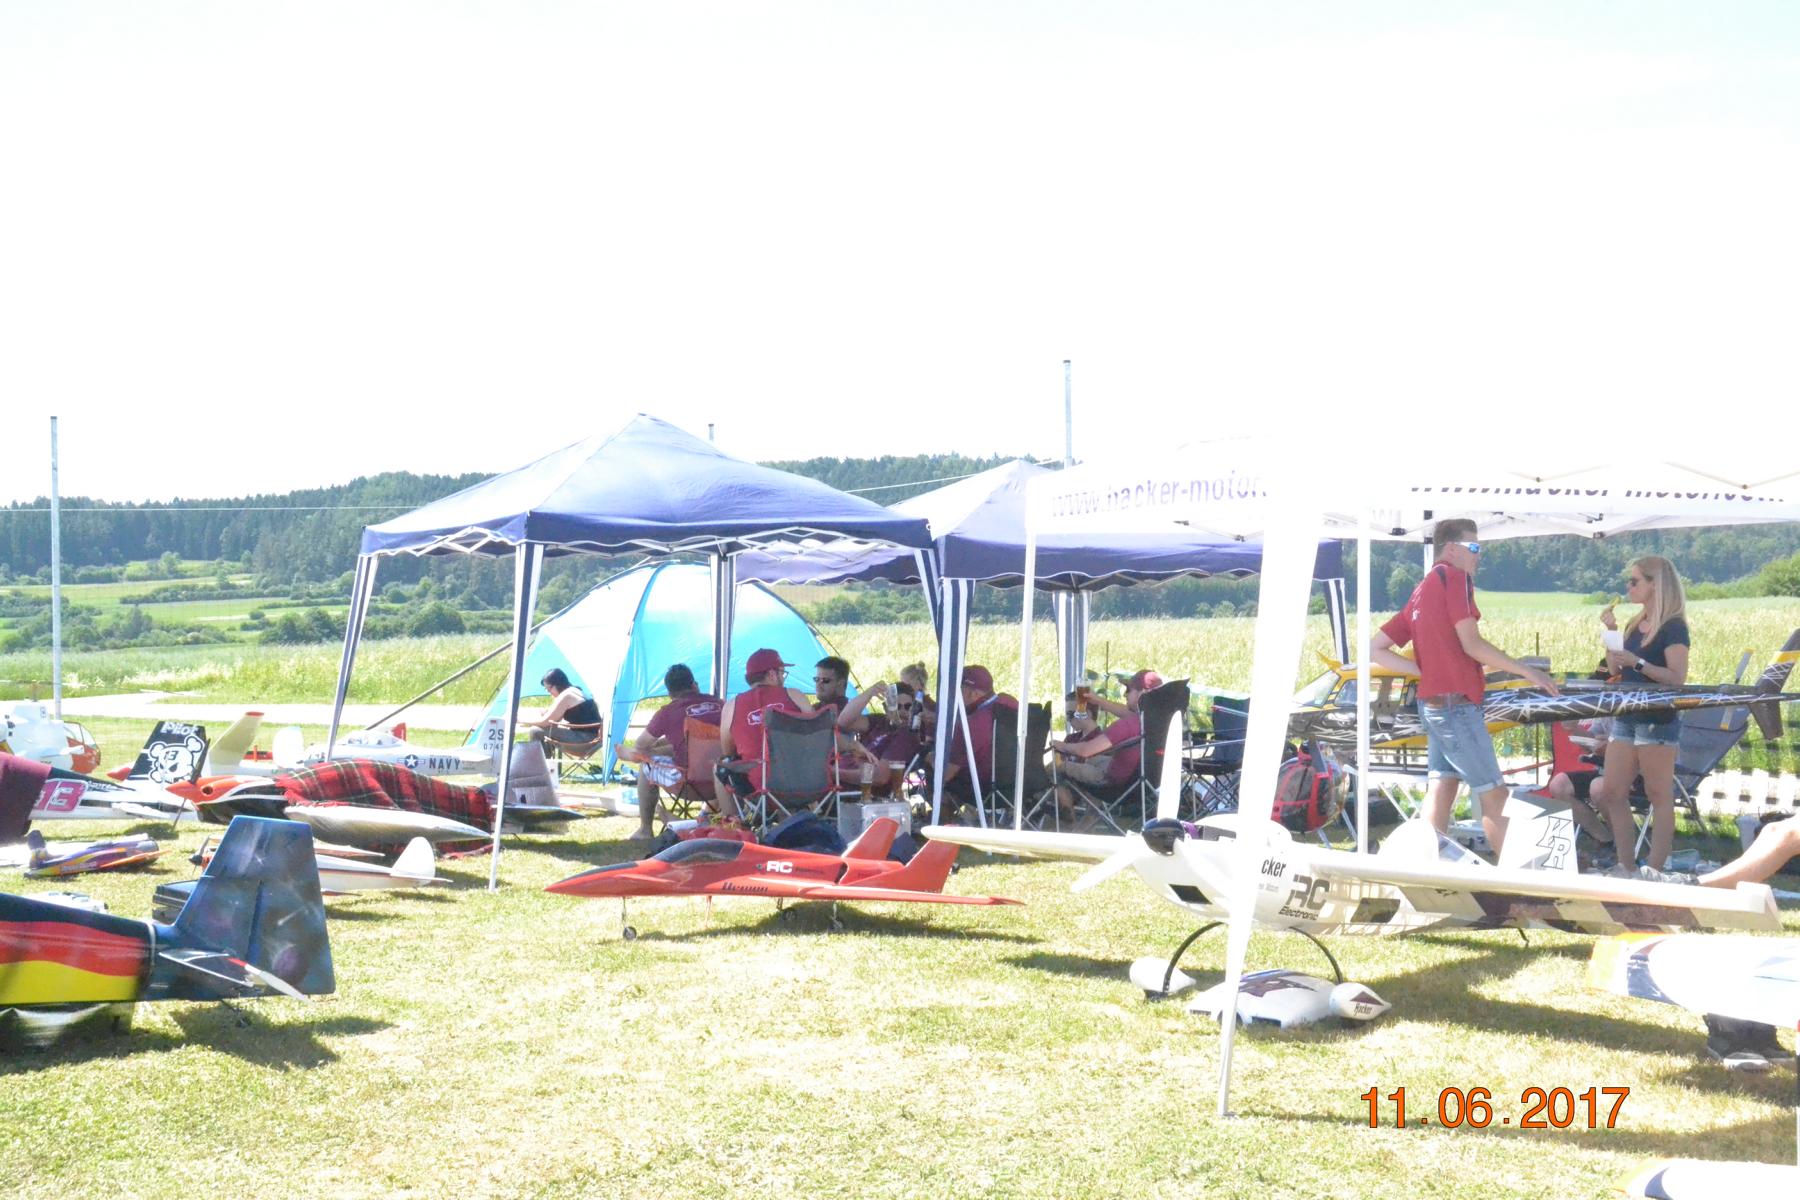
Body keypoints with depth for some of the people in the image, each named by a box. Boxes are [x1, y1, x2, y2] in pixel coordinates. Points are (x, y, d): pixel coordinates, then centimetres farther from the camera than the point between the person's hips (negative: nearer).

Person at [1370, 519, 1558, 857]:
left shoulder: (1420, 592, 17)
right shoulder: (1453, 576, -7)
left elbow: (1375, 649, 14)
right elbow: (1472, 644, -15)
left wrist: (1426, 670, 10)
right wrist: (1529, 671, -9)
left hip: (1433, 705, 8)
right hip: (1457, 705, -8)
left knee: (1442, 790, 7)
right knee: (1495, 796, -3)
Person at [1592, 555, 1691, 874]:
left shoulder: (1672, 627, -10)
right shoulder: (1636, 625, 14)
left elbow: (1677, 678, -17)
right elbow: (1616, 669, 16)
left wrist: (1638, 662, -24)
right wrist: (1611, 632, 7)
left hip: (1658, 722, -9)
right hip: (1626, 718, 9)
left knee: (1659, 796, -1)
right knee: (1611, 792, 6)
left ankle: (1655, 871, 2)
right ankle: (1626, 866, 12)